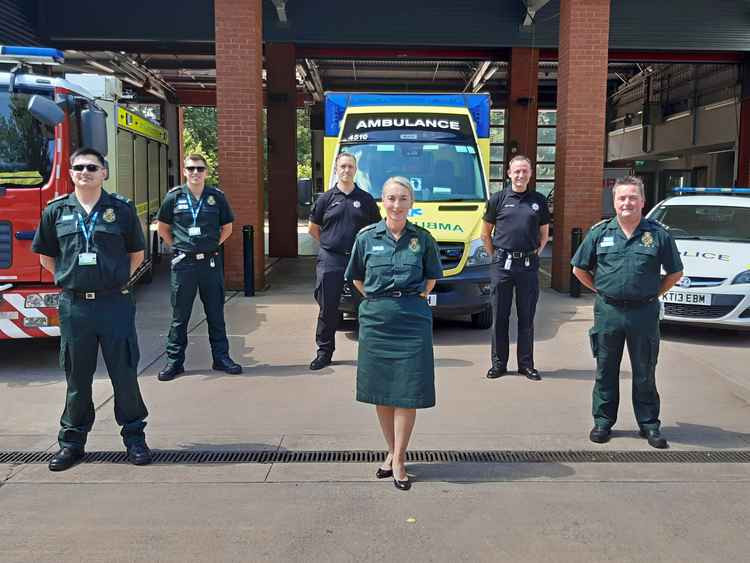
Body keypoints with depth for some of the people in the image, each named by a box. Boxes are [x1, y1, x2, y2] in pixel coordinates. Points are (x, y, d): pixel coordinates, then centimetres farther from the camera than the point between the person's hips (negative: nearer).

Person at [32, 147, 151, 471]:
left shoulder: (122, 209, 2)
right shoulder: (56, 210, 6)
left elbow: (136, 253, 10)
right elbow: (45, 256, 14)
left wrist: (117, 279, 3)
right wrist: (71, 279, 6)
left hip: (115, 303, -1)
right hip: (74, 306, 2)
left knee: (125, 374, 4)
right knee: (77, 377, 11)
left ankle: (134, 436, 17)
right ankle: (72, 441, 23)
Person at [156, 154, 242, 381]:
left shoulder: (217, 196, 1)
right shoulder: (174, 197, 0)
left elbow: (227, 227, 13)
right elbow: (163, 227, 12)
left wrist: (212, 245, 6)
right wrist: (177, 247, 5)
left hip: (211, 262, 1)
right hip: (184, 263, -1)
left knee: (216, 314, 9)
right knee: (179, 315, 6)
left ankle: (221, 357, 20)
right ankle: (174, 361, 16)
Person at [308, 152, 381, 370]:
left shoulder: (365, 199, 8)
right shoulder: (326, 198, 6)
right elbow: (313, 229, 14)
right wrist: (330, 243, 9)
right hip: (330, 260, 0)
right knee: (327, 308, 2)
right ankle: (324, 351, 13)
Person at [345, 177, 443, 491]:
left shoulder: (422, 238, 2)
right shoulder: (367, 237, 2)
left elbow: (432, 277, 15)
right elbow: (357, 278, 14)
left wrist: (415, 299, 7)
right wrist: (380, 300, 8)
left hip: (412, 319, -1)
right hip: (376, 319, 1)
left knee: (407, 392, -2)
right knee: (380, 390, 8)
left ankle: (399, 460, 9)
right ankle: (393, 451, 24)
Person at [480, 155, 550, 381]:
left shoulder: (539, 201, 9)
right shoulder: (498, 199, 4)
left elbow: (544, 234, 18)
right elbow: (485, 234, 9)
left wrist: (536, 253, 7)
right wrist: (495, 256, 4)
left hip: (529, 266, 1)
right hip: (502, 265, -1)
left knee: (526, 317, 7)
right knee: (499, 317, 4)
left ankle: (526, 364, 16)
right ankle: (498, 363, 14)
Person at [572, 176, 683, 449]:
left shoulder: (657, 234, 1)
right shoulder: (600, 232, 3)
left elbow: (675, 272, 10)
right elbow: (579, 269, 11)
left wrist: (653, 294, 4)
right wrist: (601, 290, 6)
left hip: (644, 312, -1)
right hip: (608, 311, 1)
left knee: (645, 372, 8)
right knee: (606, 370, 10)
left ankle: (649, 424, 20)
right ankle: (603, 421, 21)